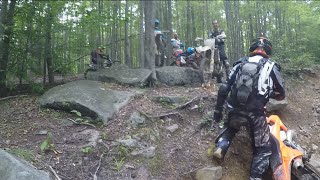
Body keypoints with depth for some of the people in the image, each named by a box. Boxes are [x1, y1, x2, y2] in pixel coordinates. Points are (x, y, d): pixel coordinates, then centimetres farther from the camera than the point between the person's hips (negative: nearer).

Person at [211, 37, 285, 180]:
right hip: (255, 114, -2)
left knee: (229, 127, 36)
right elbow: (281, 95, 13)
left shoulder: (239, 64, 12)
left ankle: (220, 148, 13)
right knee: (263, 149, 17)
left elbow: (223, 89, 7)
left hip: (234, 110, 3)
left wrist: (218, 110, 15)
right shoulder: (271, 67, 7)